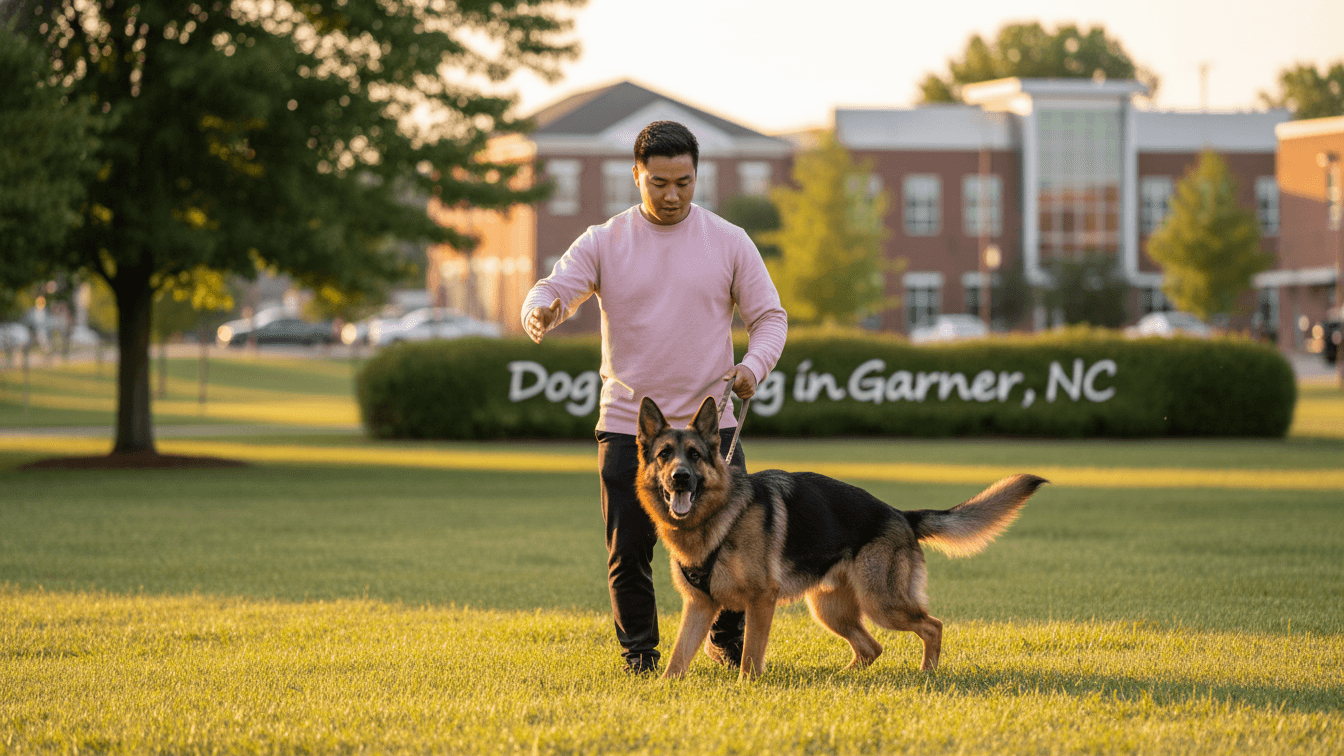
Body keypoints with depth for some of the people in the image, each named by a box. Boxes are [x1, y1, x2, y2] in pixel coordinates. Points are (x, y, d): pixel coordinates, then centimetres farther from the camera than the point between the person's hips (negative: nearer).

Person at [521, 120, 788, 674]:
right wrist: (541, 312, -34)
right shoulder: (603, 243, 1)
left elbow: (770, 316, 6)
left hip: (710, 424, 0)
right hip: (627, 426, 0)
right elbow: (551, 291, -8)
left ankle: (728, 639, 22)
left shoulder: (729, 243, 3)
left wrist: (754, 365, -15)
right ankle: (638, 652, 19)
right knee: (629, 551, 0)